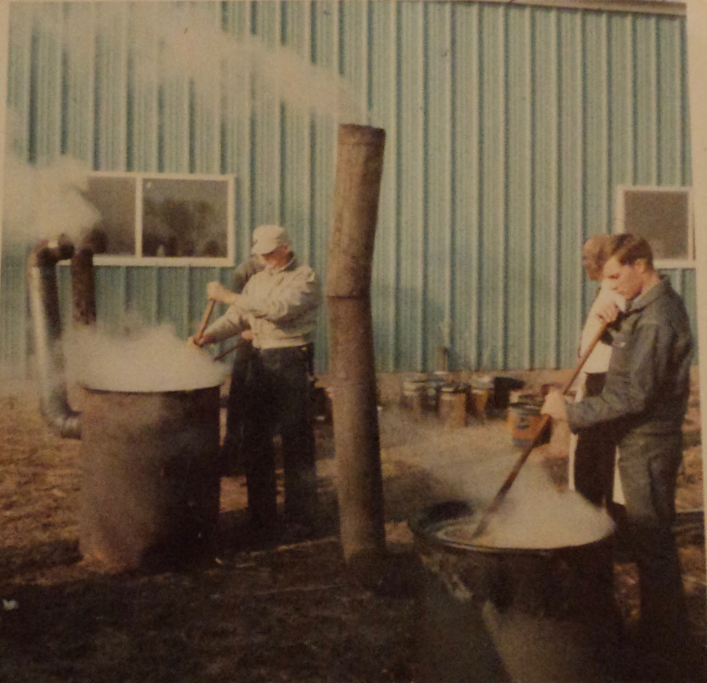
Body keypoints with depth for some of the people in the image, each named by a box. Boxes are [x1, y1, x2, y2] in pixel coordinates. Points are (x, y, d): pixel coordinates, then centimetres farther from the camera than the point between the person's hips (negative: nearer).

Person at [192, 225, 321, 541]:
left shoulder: (305, 279, -5)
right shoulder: (257, 280, 17)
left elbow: (278, 310, -22)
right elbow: (235, 319, 12)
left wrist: (228, 296, -20)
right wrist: (208, 335, -8)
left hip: (292, 362, -7)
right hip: (260, 362, 7)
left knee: (296, 440, -2)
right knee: (255, 440, 7)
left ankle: (301, 516, 10)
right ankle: (261, 520, 17)